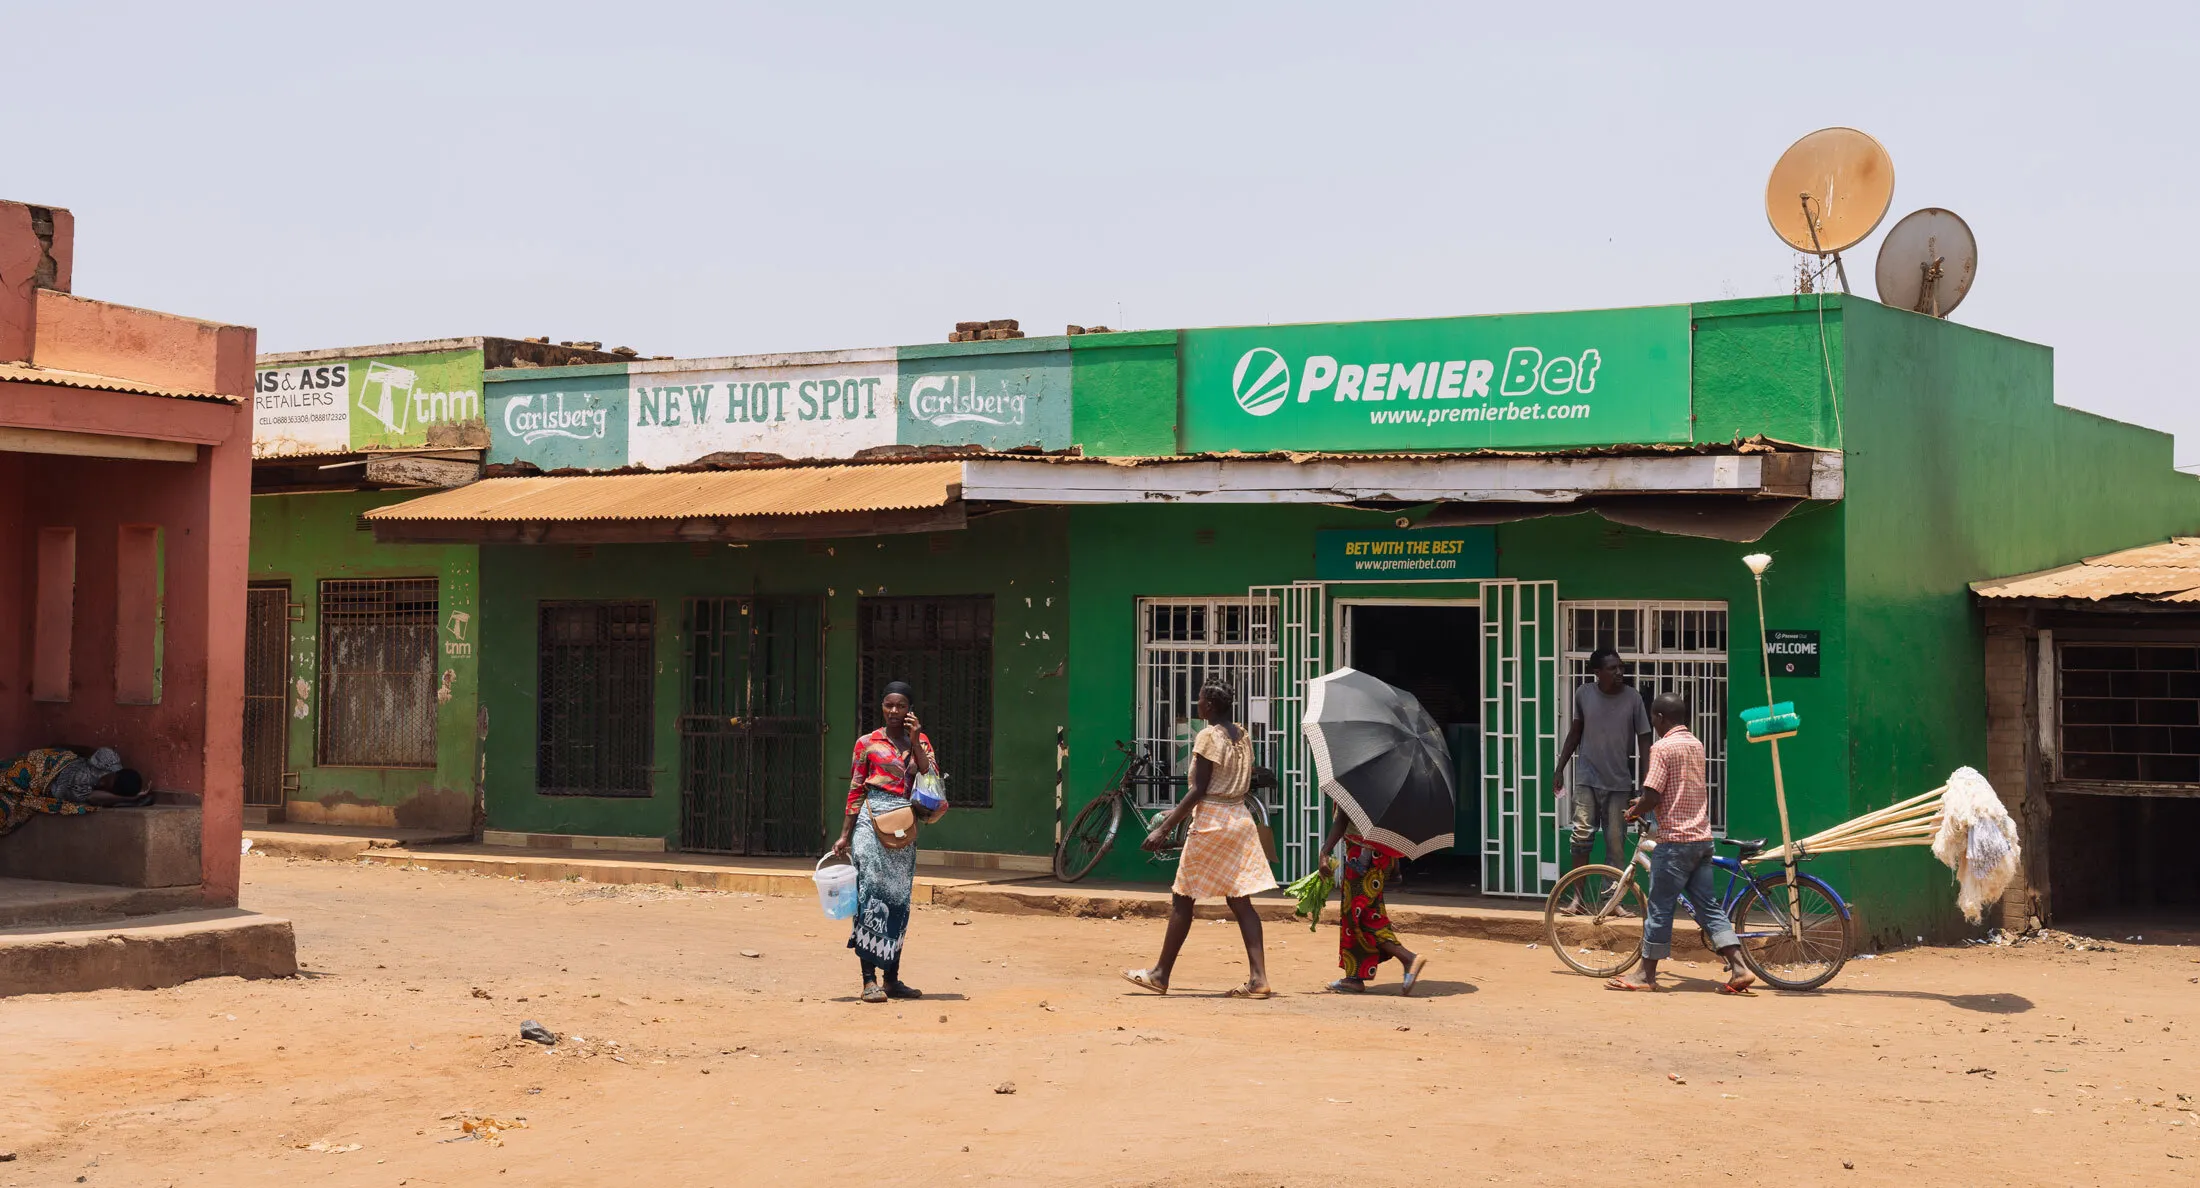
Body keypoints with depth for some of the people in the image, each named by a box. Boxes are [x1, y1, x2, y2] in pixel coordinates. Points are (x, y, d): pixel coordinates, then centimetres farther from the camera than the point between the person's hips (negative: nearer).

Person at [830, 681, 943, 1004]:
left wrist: (915, 742, -8)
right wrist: (845, 835, 0)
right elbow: (855, 792, 3)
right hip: (873, 822, -4)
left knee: (899, 900, 7)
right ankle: (869, 980, -9)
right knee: (871, 893, -9)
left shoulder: (920, 741, 12)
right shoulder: (867, 743, 3)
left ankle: (892, 978, 13)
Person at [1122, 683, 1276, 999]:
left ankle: (1161, 975, 8)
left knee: (1182, 899, 2)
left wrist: (1165, 828, -14)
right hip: (1240, 818, 8)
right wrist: (1176, 814, 25)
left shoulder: (1208, 737, -12)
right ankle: (1258, 978, -4)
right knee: (1239, 901, 5)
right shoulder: (1243, 737, 12)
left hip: (1211, 822, -8)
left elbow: (1199, 791, -16)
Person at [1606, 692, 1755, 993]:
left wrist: (1633, 813, 1)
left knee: (1659, 909, 0)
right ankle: (1738, 968, 0)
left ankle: (1647, 974, 7)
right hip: (1702, 838, 8)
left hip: (1675, 839, -8)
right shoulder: (1696, 745, 14)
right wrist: (1644, 803, 23)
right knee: (1708, 907, 8)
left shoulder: (1662, 747, -12)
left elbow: (1652, 796, -18)